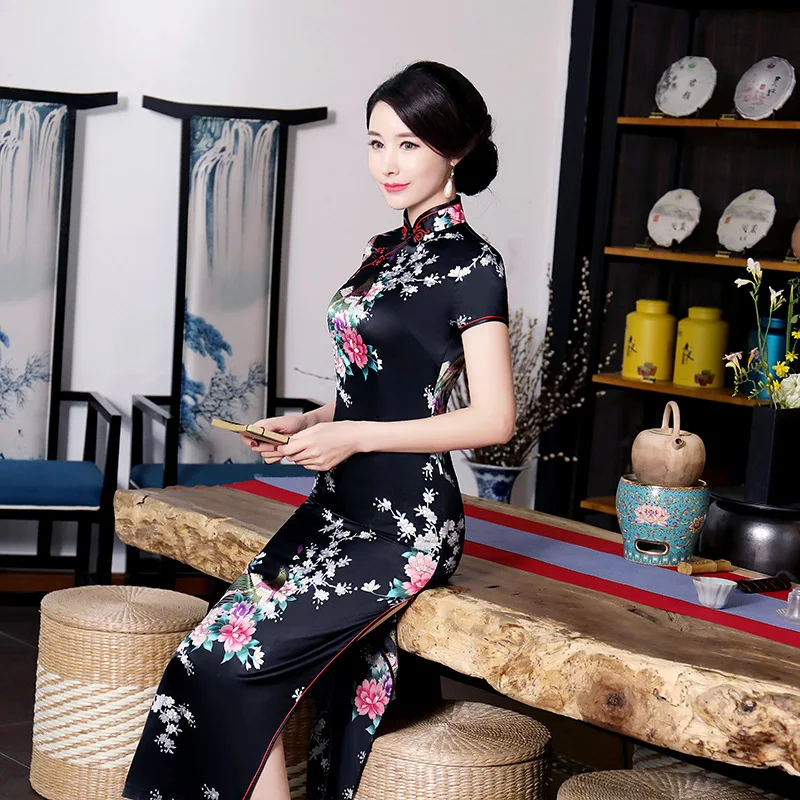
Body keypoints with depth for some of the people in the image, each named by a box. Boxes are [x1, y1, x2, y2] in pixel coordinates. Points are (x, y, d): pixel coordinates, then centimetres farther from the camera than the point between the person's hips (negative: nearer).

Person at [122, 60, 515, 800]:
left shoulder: (469, 264, -10)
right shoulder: (387, 251, 14)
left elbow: (493, 419, -14)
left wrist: (351, 437, -15)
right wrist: (305, 425, 4)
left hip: (403, 525, -8)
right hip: (342, 507, 8)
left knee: (232, 655, -15)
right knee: (224, 643, -6)